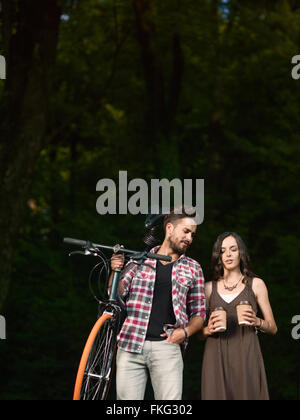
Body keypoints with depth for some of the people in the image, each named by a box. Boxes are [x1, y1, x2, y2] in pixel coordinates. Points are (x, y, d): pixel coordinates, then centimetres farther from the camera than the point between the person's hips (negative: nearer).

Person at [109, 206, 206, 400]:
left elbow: (199, 313, 16)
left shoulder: (193, 268, 15)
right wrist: (116, 271, -11)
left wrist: (185, 331, -4)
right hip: (130, 345, 0)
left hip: (167, 345, 0)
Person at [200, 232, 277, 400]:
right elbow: (200, 333, 15)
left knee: (248, 395, -10)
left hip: (246, 356, -1)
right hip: (217, 359, 1)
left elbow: (273, 328, 10)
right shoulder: (210, 287, 13)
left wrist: (257, 322, -10)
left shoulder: (256, 284, 10)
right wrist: (209, 329, -7)